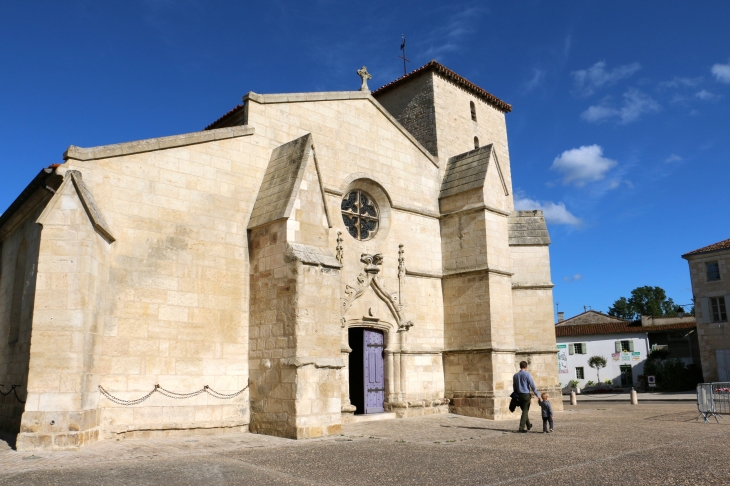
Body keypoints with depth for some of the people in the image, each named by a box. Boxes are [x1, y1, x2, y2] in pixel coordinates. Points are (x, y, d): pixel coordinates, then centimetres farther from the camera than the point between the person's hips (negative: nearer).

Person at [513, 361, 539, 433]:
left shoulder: (515, 375, 6)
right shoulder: (527, 375, -10)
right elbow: (532, 385, -11)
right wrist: (537, 395, -4)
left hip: (519, 395, 5)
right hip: (526, 395, -5)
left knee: (524, 410, 19)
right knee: (525, 411, -1)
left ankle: (528, 425, 33)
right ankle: (521, 428, -6)